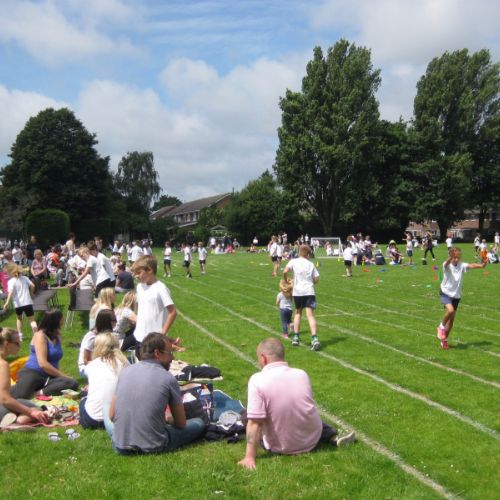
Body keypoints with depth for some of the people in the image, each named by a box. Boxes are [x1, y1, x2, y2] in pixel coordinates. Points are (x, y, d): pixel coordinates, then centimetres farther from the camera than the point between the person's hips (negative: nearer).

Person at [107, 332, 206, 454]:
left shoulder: (125, 371, -1)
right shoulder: (168, 378, -11)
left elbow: (112, 415, 4)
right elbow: (181, 424, -2)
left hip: (121, 448, 0)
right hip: (153, 448, 0)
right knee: (199, 423, 17)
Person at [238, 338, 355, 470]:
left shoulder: (257, 380, -19)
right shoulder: (302, 374, -5)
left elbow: (255, 422, -22)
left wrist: (250, 457, -16)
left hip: (280, 447, -4)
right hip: (312, 440, 4)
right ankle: (333, 437, 10)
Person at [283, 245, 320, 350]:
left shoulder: (293, 261, 3)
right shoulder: (311, 264, 8)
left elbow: (285, 272, -12)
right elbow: (316, 279, 7)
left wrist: (286, 280, 6)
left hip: (297, 291, 0)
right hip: (309, 291, 0)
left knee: (298, 312, 21)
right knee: (310, 315, -9)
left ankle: (296, 337, 19)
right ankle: (314, 338, -24)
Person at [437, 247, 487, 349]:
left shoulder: (461, 265, -6)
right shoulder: (447, 265, -14)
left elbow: (471, 266, -25)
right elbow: (447, 263, -38)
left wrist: (481, 265, -46)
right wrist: (450, 257, -61)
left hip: (456, 295, 4)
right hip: (445, 292, -4)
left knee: (452, 319, 9)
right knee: (450, 310, -29)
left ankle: (444, 339, 26)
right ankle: (441, 327, -2)